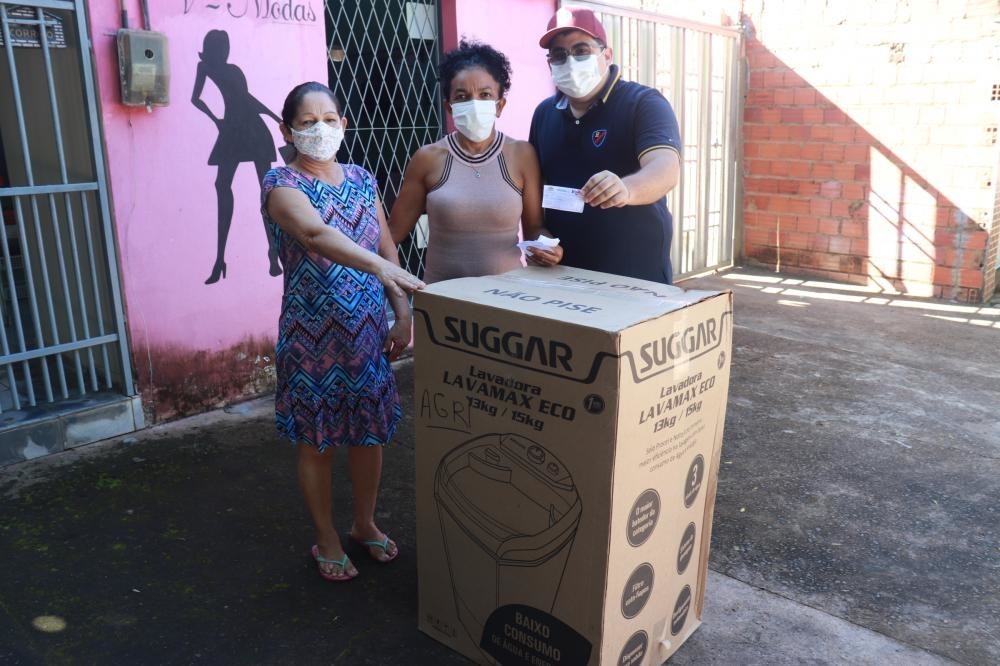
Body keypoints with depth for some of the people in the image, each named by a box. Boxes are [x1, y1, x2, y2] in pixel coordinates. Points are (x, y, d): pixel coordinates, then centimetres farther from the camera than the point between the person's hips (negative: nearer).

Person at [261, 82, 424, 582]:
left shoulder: (362, 180, 8)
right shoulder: (282, 183, -11)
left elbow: (387, 248, 10)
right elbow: (315, 233, -31)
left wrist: (403, 312, 2)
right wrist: (380, 266, -46)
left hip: (368, 331, 5)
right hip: (312, 333, -5)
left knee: (370, 433, 15)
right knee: (317, 441, 9)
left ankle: (365, 524, 37)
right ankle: (326, 540, 29)